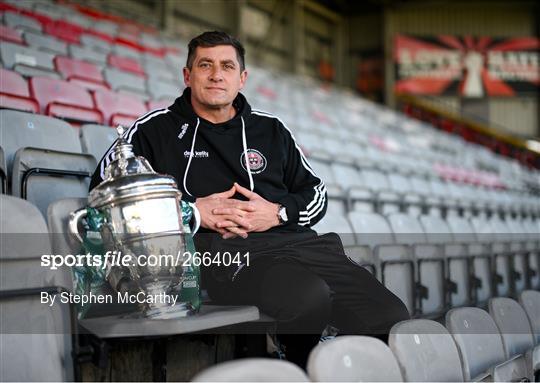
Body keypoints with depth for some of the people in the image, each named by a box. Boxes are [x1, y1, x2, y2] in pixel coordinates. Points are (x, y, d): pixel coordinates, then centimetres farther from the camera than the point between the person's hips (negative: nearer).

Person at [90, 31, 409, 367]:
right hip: (219, 250, -3)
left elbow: (316, 192, 25)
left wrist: (278, 213, 0)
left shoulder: (271, 130, 25)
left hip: (295, 239, 4)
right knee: (308, 298, -36)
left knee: (392, 319, -22)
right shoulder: (156, 130, 14)